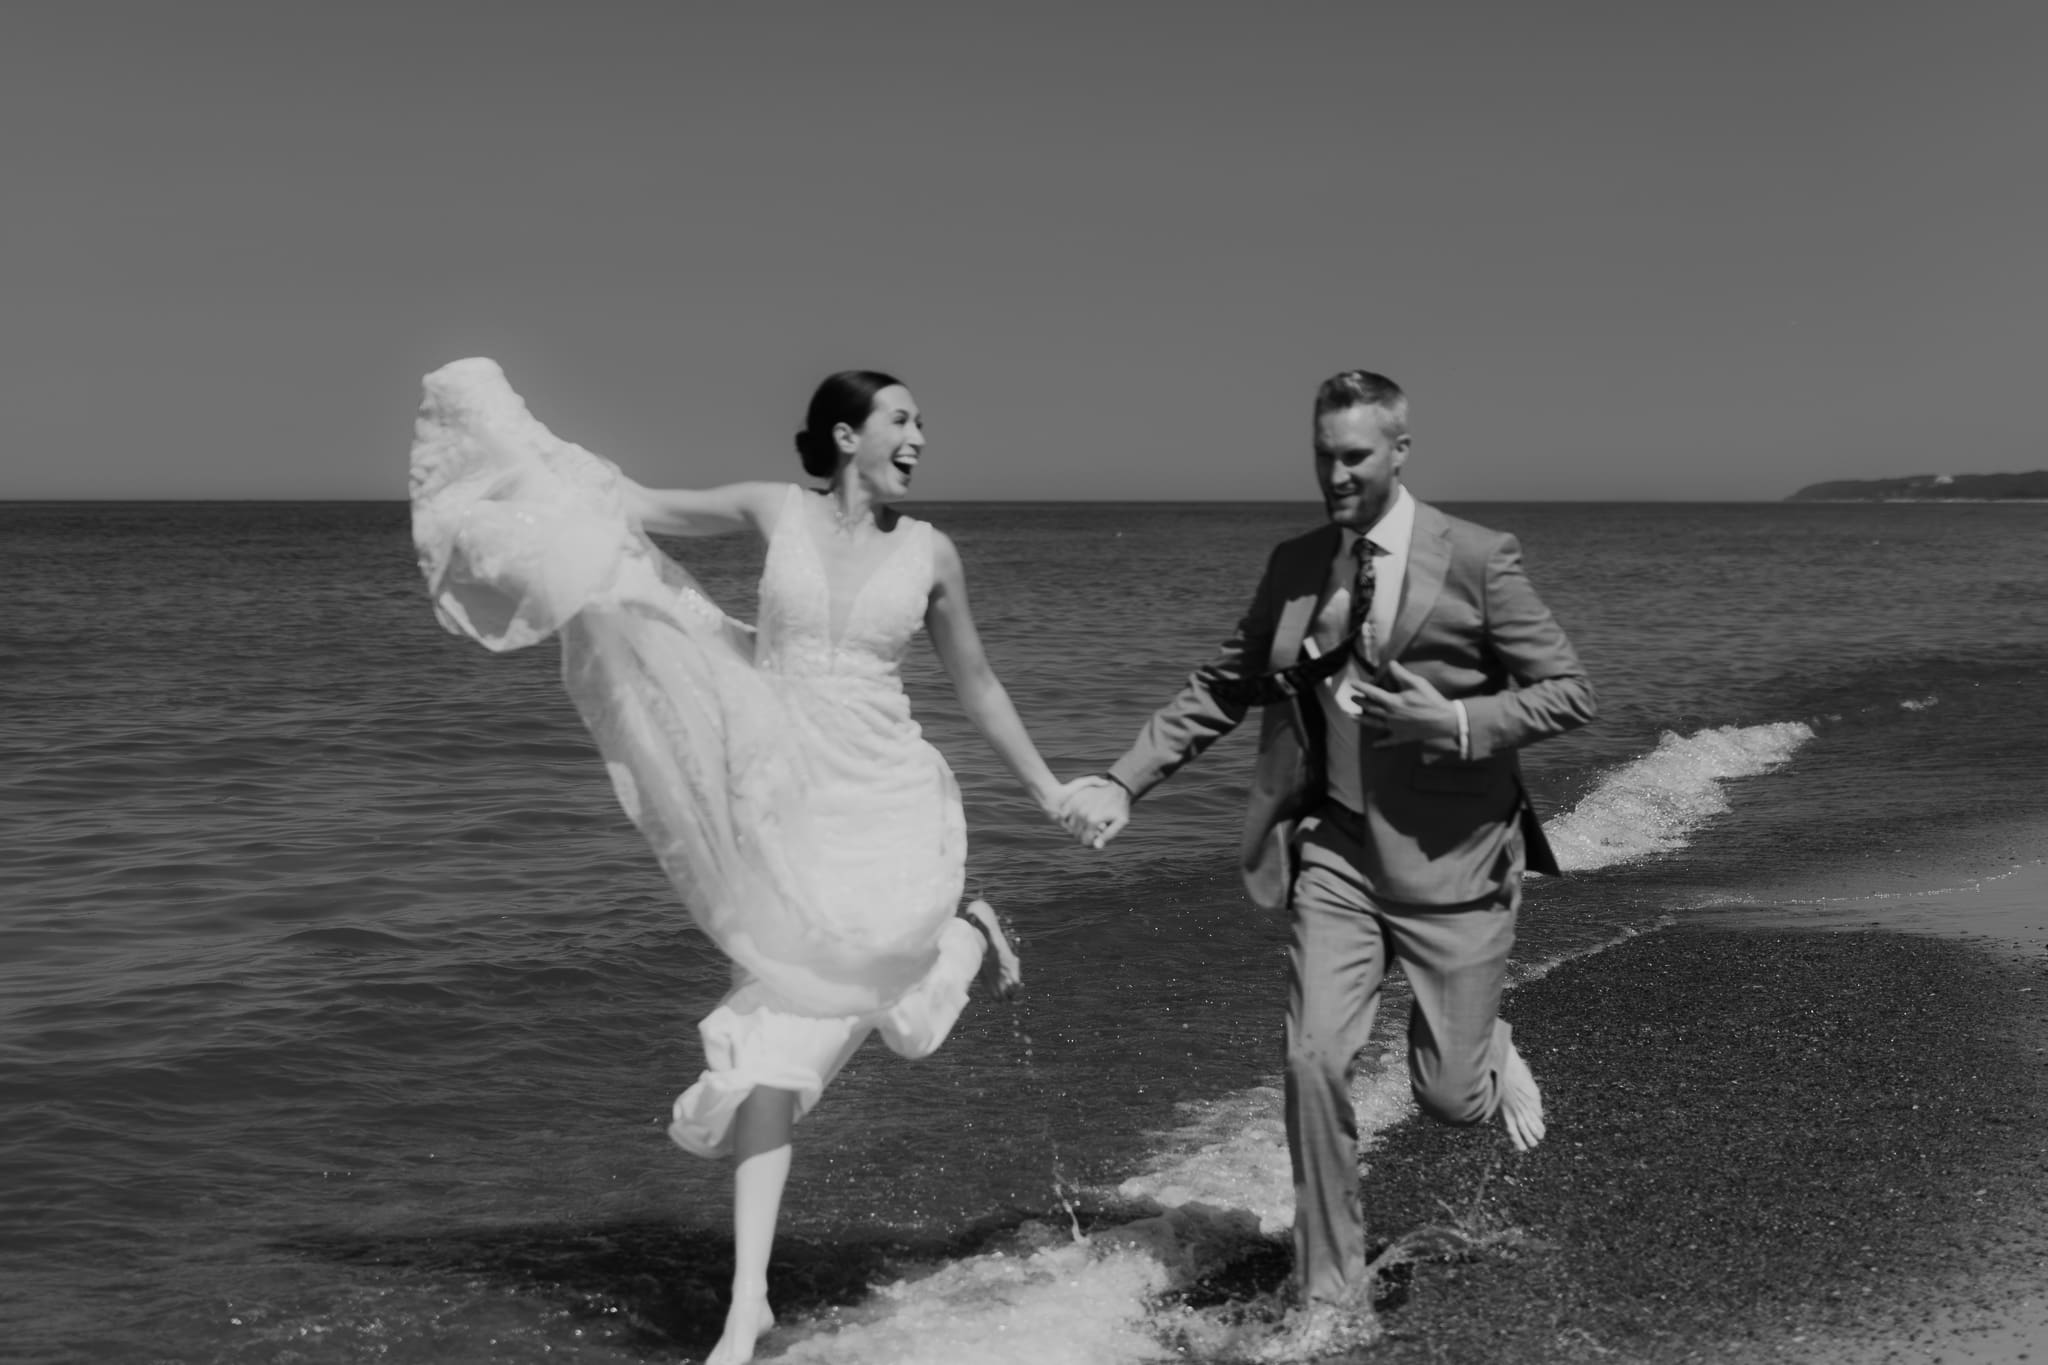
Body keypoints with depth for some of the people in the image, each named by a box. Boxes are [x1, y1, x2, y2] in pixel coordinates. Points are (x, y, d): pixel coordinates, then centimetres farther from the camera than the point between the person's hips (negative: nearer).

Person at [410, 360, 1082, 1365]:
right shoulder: (776, 510, 1)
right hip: (780, 803, 1)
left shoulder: (931, 551, 3)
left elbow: (976, 688, 14)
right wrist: (515, 437, 7)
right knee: (776, 1045, -7)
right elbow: (639, 510, 9)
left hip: (887, 804, -1)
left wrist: (1051, 794, 17)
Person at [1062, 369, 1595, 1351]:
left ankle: (1489, 1055, 41)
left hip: (1448, 861, -3)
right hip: (1337, 852, 3)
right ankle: (1333, 1297, 6)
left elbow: (1569, 694, -6)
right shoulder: (1295, 566, 6)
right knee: (1315, 1060, -8)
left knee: (1447, 1099, 2)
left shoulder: (1476, 560, -8)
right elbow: (1223, 687, 11)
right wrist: (1124, 781, 1)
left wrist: (1458, 724, -21)